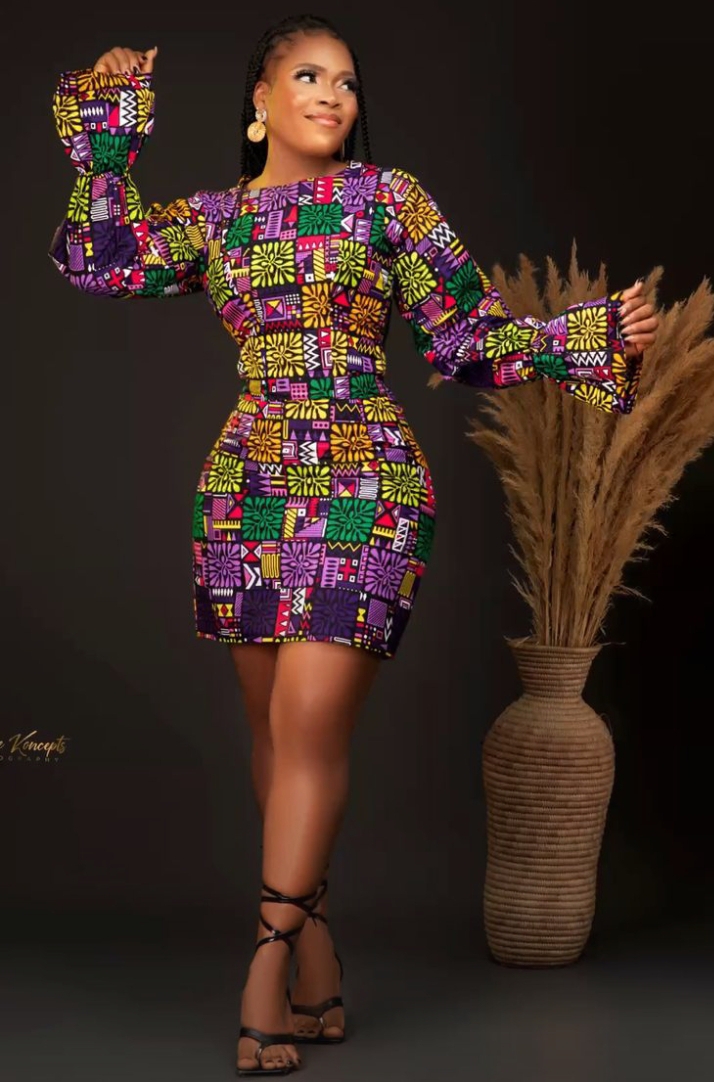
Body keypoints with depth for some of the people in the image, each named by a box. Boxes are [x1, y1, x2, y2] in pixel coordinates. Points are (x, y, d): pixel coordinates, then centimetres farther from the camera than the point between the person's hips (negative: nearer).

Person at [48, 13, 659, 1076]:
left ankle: (270, 966, -6)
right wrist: (108, 123, -1)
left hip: (364, 483, -3)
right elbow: (100, 258, -2)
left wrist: (597, 333, -3)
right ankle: (319, 961, 14)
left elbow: (470, 336, 8)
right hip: (247, 487, 3)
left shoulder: (388, 198, 8)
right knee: (277, 729, 5)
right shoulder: (212, 220, 14)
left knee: (309, 722, -12)